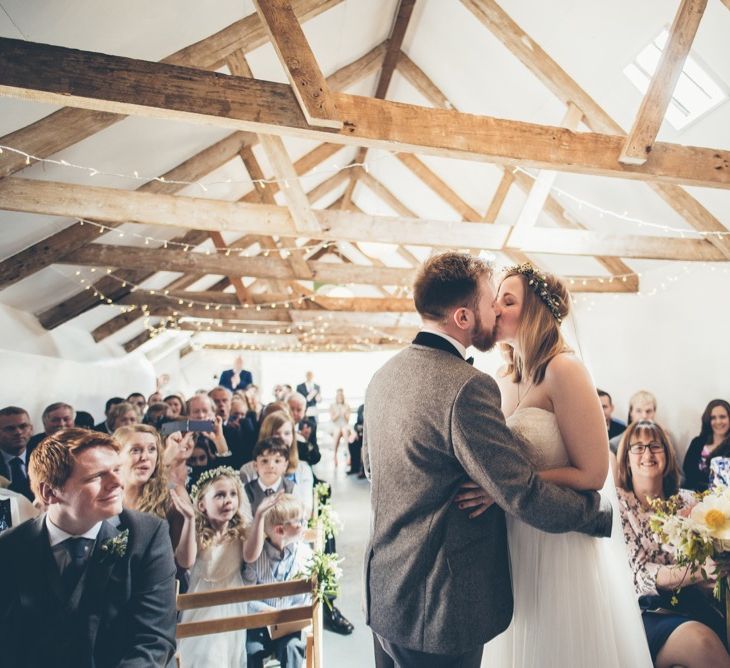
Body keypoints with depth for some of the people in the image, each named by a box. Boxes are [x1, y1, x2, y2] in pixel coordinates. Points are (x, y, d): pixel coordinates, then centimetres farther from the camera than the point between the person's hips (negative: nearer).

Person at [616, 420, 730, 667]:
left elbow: (708, 558, 9)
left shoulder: (687, 500, 11)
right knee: (699, 640, -33)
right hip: (646, 613, -4)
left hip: (695, 606, 4)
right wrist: (696, 572, -24)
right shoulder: (617, 503, -3)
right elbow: (637, 573, -10)